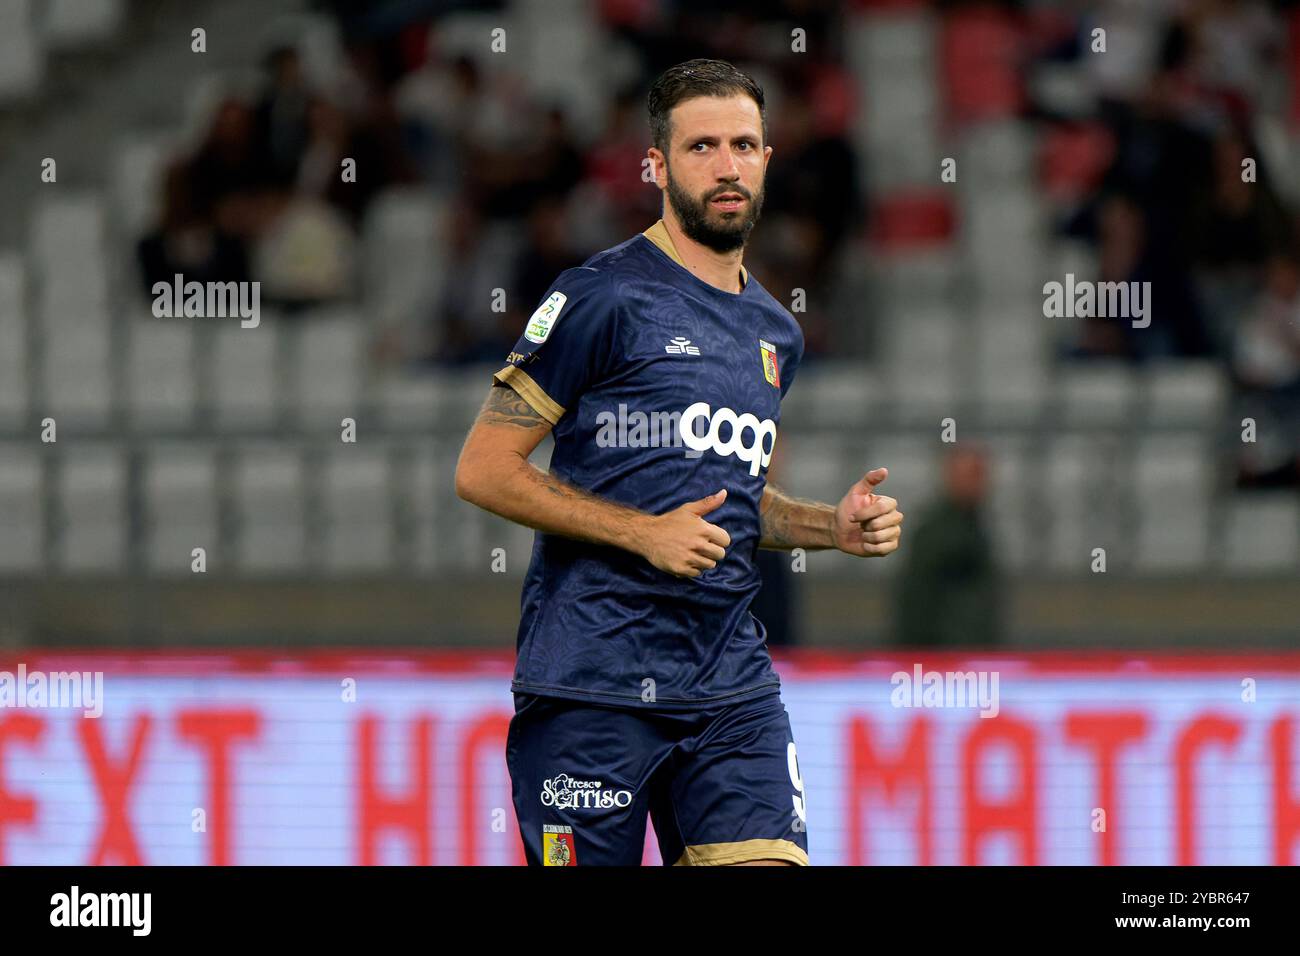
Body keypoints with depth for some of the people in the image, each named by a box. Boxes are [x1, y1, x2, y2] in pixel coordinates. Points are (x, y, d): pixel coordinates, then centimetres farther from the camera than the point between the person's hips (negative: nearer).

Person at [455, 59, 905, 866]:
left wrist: (833, 526, 11)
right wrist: (644, 533, -14)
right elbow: (482, 471, -7)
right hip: (593, 683, -5)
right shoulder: (601, 299, -5)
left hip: (732, 683, 5)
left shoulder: (775, 333, 17)